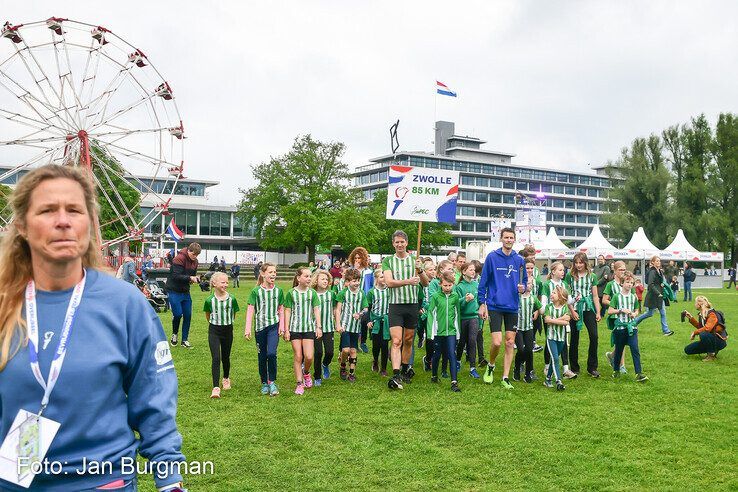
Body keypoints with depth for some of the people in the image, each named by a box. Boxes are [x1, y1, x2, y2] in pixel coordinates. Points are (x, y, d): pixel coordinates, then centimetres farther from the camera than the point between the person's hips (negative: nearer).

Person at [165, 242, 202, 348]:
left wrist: (195, 278, -7)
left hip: (185, 291, 7)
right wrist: (190, 278, -30)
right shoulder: (179, 259, -18)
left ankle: (185, 340, 14)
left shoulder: (194, 261, 6)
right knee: (177, 314, -11)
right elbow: (176, 276, -24)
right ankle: (174, 334, 16)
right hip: (174, 291, -7)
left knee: (188, 315, 4)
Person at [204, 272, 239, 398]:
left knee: (225, 357, 14)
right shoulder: (209, 300, -9)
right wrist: (214, 323, 10)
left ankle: (226, 378, 41)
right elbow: (207, 315, 9)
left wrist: (227, 322, 10)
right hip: (214, 331, -2)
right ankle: (216, 388, -10)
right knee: (216, 358, -10)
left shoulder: (231, 299, -6)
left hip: (227, 331, 2)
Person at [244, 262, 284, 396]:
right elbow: (250, 310, -4)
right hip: (260, 326, 0)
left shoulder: (278, 291, 2)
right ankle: (264, 383, 23)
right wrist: (248, 328, -10)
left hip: (274, 326, 0)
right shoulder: (256, 291, -4)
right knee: (262, 356, 8)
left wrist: (282, 326, 1)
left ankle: (272, 382, 0)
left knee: (271, 353, -15)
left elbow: (281, 310, 8)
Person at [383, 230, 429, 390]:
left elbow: (426, 283, 0)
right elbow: (389, 282, -11)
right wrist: (408, 281, -25)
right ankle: (396, 376, -19)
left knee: (408, 341, 12)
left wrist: (420, 270, -20)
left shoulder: (415, 260, 6)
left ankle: (404, 371, 28)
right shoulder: (388, 261, 3)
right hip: (395, 305, -2)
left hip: (412, 305, 2)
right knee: (396, 341, -12)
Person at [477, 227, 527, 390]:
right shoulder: (492, 257, -3)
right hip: (495, 306, -4)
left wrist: (522, 288, -6)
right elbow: (483, 281, -1)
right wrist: (482, 303, -5)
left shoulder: (519, 260, 7)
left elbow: (524, 280, 17)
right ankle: (490, 366, 19)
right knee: (497, 342, -11)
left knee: (510, 343, 5)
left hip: (512, 307, 4)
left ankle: (505, 378, 14)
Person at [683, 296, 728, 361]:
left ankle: (712, 354, -17)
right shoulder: (701, 314, 4)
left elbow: (707, 328, -36)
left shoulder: (712, 314, -22)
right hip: (709, 339, 8)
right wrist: (690, 318, 11)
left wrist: (695, 333, -23)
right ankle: (713, 349, 10)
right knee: (688, 350, 1)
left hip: (720, 341, -8)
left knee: (703, 335, -40)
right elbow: (699, 326, 20)